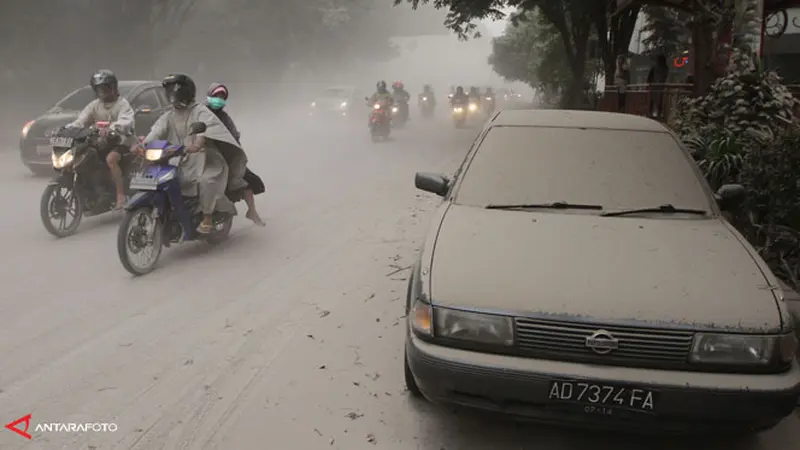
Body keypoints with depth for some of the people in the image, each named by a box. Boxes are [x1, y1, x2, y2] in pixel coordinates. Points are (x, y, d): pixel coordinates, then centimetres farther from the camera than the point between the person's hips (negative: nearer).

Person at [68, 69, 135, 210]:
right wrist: (67, 129, -18)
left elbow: (126, 121, -25)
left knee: (110, 159, -34)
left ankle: (121, 195, -31)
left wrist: (110, 128, -45)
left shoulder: (122, 103, -5)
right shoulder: (94, 105, 13)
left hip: (119, 141, -7)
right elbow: (81, 120, 2)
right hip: (100, 142, 7)